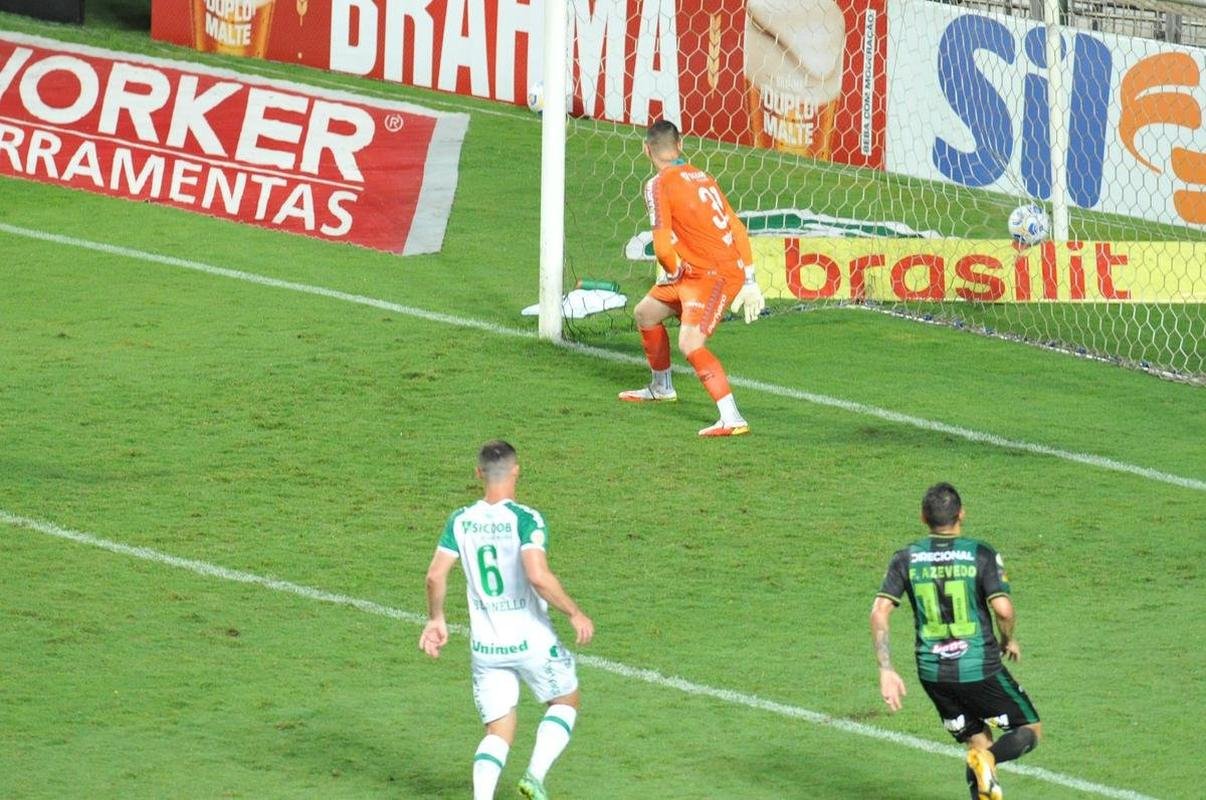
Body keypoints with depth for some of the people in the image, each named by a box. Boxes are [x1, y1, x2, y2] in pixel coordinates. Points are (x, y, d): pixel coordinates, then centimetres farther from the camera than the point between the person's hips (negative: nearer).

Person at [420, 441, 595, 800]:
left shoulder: (460, 521, -1)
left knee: (498, 731, 10)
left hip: (484, 645, 4)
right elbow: (539, 577, -26)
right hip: (531, 640, -4)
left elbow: (435, 576, -3)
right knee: (565, 702, 21)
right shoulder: (525, 520, -15)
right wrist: (575, 613, -14)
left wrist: (435, 620, 14)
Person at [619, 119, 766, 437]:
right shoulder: (702, 178, 13)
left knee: (690, 343, -24)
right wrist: (749, 282, 16)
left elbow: (663, 247, -18)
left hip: (714, 276, -9)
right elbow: (738, 231, 13)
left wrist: (673, 272, 4)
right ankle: (661, 387, 47)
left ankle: (732, 419, -37)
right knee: (645, 313, 24)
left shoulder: (659, 185, -11)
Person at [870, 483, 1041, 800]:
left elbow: (879, 612, -4)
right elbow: (1004, 609, -17)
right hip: (980, 669, -4)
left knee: (978, 744, 19)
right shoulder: (981, 554, -8)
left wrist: (886, 671, -1)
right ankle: (988, 760, -19)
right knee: (1030, 731, 12)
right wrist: (1009, 640, 5)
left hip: (933, 674, 4)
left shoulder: (907, 558, 3)